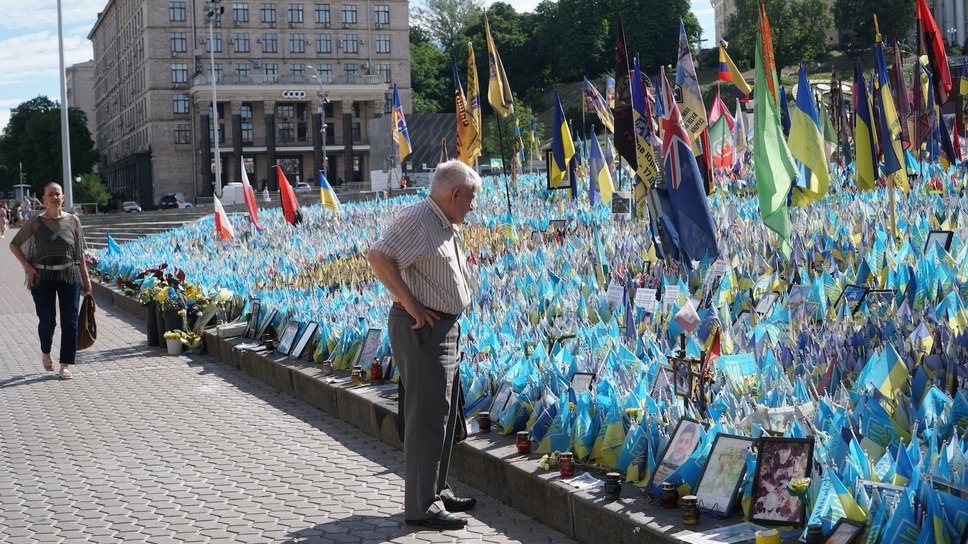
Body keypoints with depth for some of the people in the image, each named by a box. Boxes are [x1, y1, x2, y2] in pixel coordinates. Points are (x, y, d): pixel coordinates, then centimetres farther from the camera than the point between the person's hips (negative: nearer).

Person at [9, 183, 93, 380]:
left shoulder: (73, 221, 3)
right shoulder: (35, 222, -2)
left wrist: (86, 278, 5)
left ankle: (66, 364, 9)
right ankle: (45, 352, 31)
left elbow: (80, 253, 7)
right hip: (43, 278, -1)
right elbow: (14, 245, 6)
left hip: (70, 276, 1)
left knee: (70, 321, -1)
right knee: (47, 321, 0)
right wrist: (28, 267, -5)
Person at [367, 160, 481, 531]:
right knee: (427, 417, -6)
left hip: (446, 329, 10)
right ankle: (422, 507, 0)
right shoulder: (418, 219, -16)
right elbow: (378, 257, -26)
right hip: (422, 330, -10)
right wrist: (411, 304, -25)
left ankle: (437, 492, 28)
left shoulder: (446, 225, 15)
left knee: (444, 416, 16)